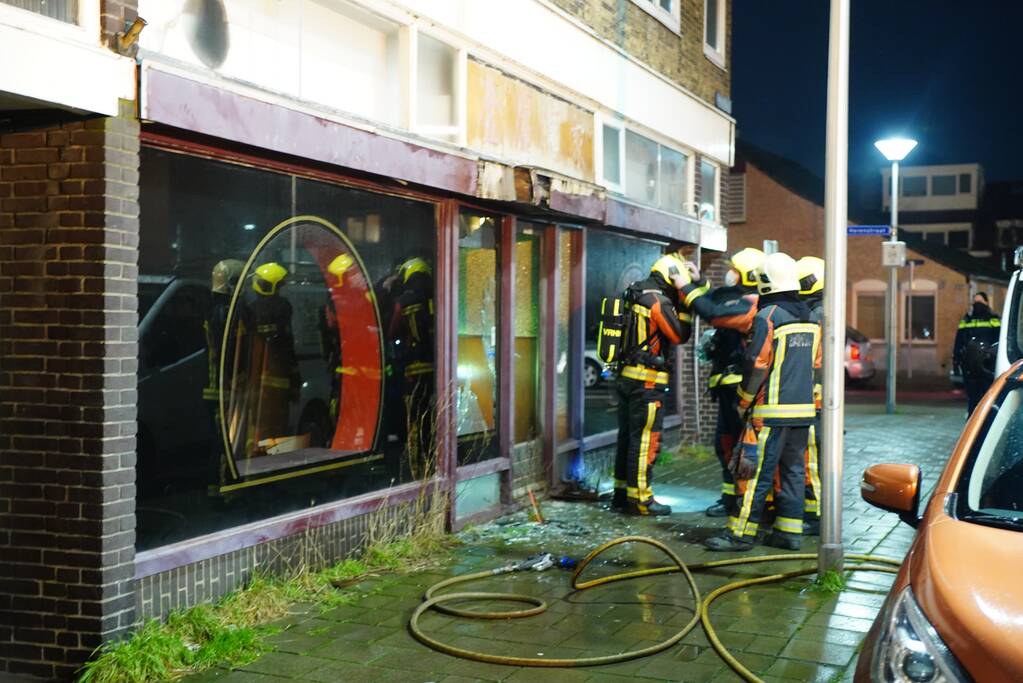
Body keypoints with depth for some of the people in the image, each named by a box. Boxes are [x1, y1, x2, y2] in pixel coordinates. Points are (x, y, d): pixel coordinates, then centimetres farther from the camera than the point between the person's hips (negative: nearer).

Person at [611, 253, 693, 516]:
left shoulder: (637, 297, 13)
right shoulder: (659, 300, -13)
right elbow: (680, 336, -9)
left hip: (627, 376, 9)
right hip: (647, 382, -9)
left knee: (627, 437, 14)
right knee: (645, 441, -2)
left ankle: (622, 494, 21)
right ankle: (639, 499, 2)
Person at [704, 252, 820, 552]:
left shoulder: (768, 316, -12)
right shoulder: (810, 318, 11)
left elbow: (756, 364, -13)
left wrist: (744, 401, -3)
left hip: (772, 409, -7)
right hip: (803, 408, 7)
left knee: (757, 471, -4)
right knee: (793, 470, 12)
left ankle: (741, 533, 0)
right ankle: (790, 532, 15)